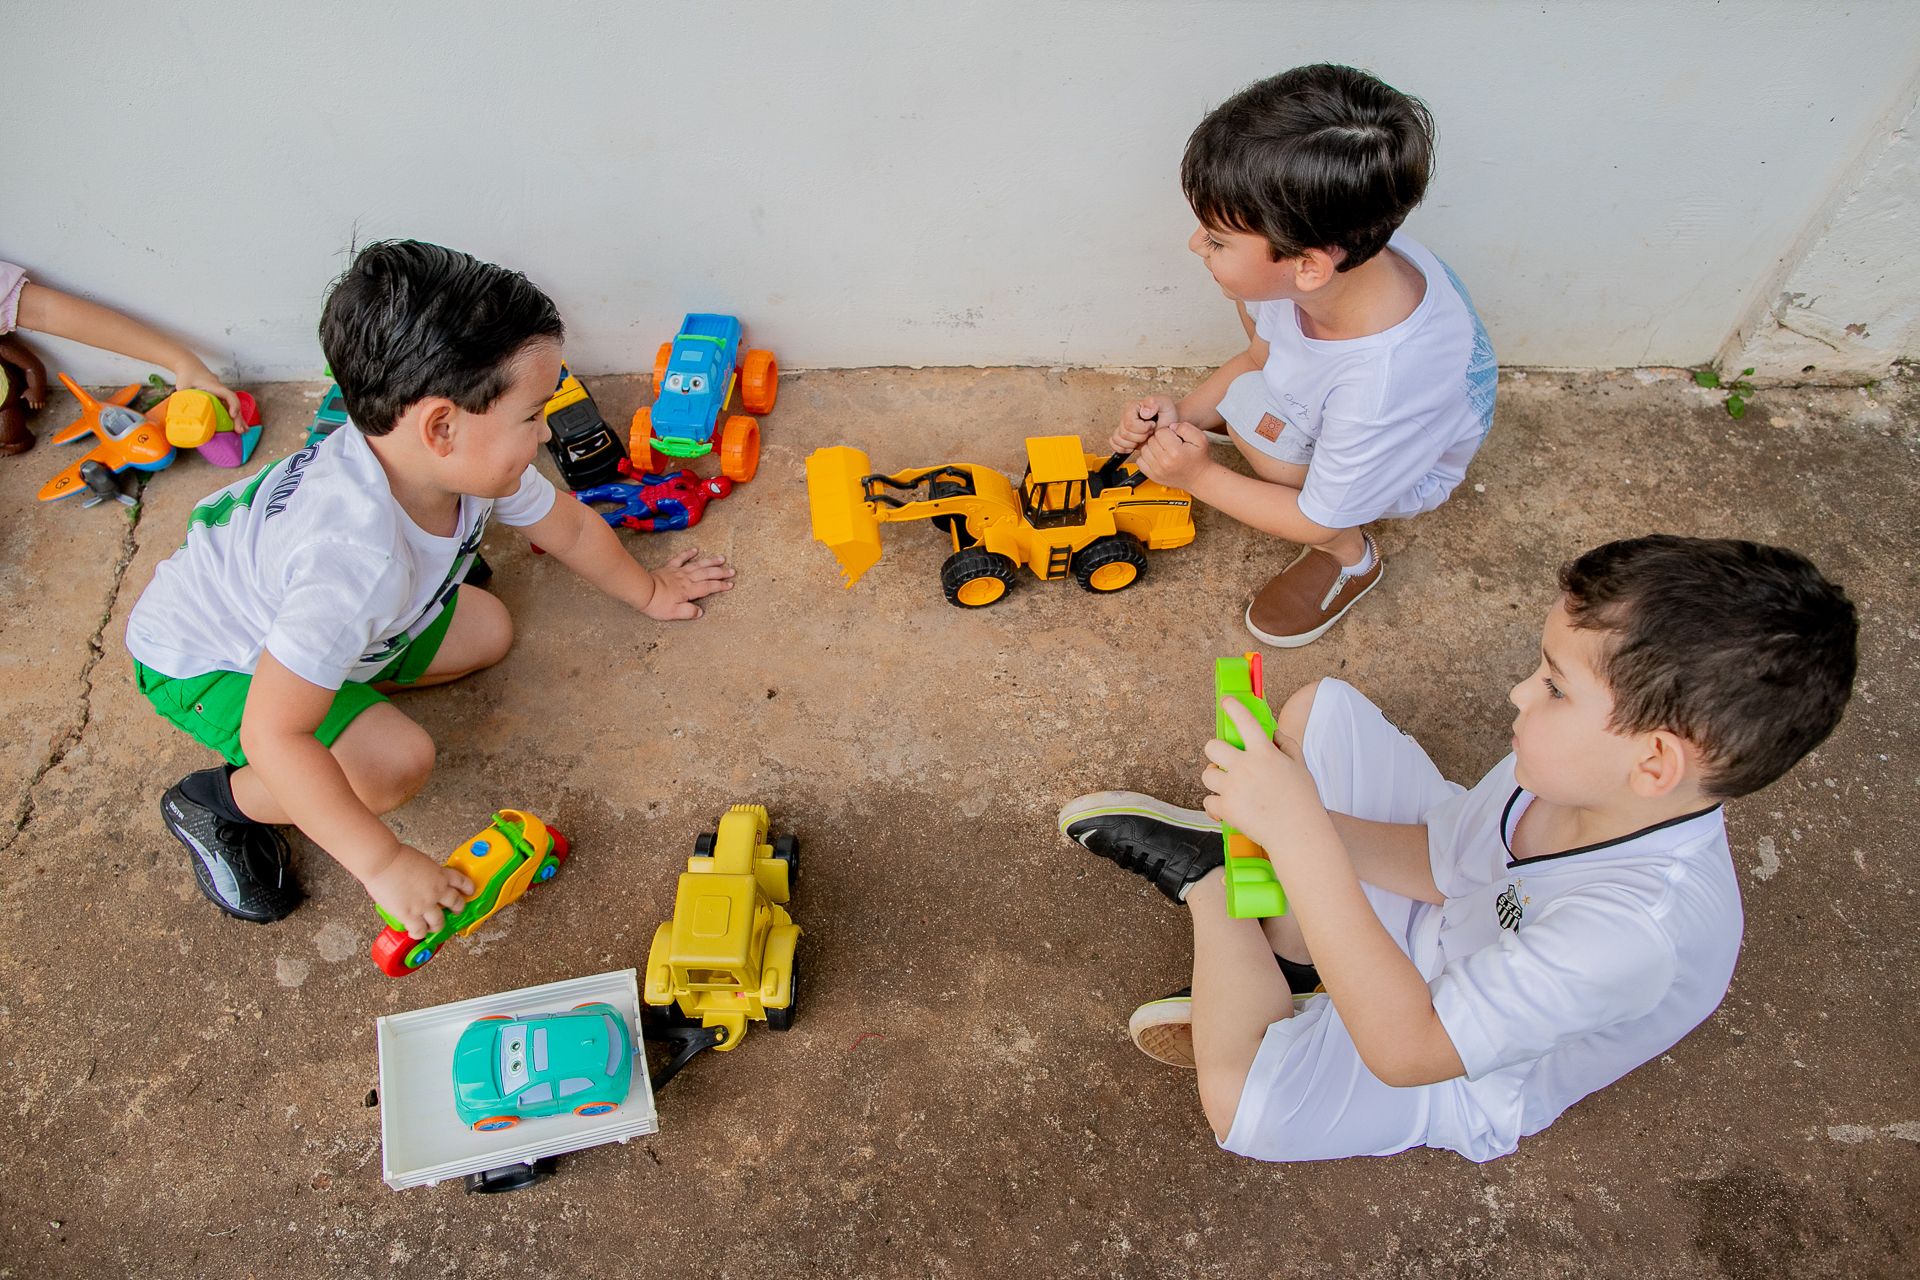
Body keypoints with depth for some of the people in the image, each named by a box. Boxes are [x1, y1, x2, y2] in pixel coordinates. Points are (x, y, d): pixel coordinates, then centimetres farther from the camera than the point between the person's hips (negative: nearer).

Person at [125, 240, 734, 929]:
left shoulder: (468, 460, -21)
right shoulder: (356, 560, -45)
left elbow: (568, 526, 0)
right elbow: (275, 736, -40)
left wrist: (650, 591, 13)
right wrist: (382, 863, -34)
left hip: (284, 609, 7)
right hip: (200, 659, -7)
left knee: (487, 629, 3)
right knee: (396, 762, -24)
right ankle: (218, 800, 0)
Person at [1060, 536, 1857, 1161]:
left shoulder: (1640, 923, -43)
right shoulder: (1575, 776, -21)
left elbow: (1405, 1050, -43)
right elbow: (1434, 861, -7)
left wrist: (1300, 835, -49)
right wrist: (1292, 823, -25)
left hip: (1468, 1076, -6)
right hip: (1438, 916, 7)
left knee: (1242, 1097, -32)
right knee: (1318, 710, -3)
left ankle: (1207, 885, -7)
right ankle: (1285, 964, 3)